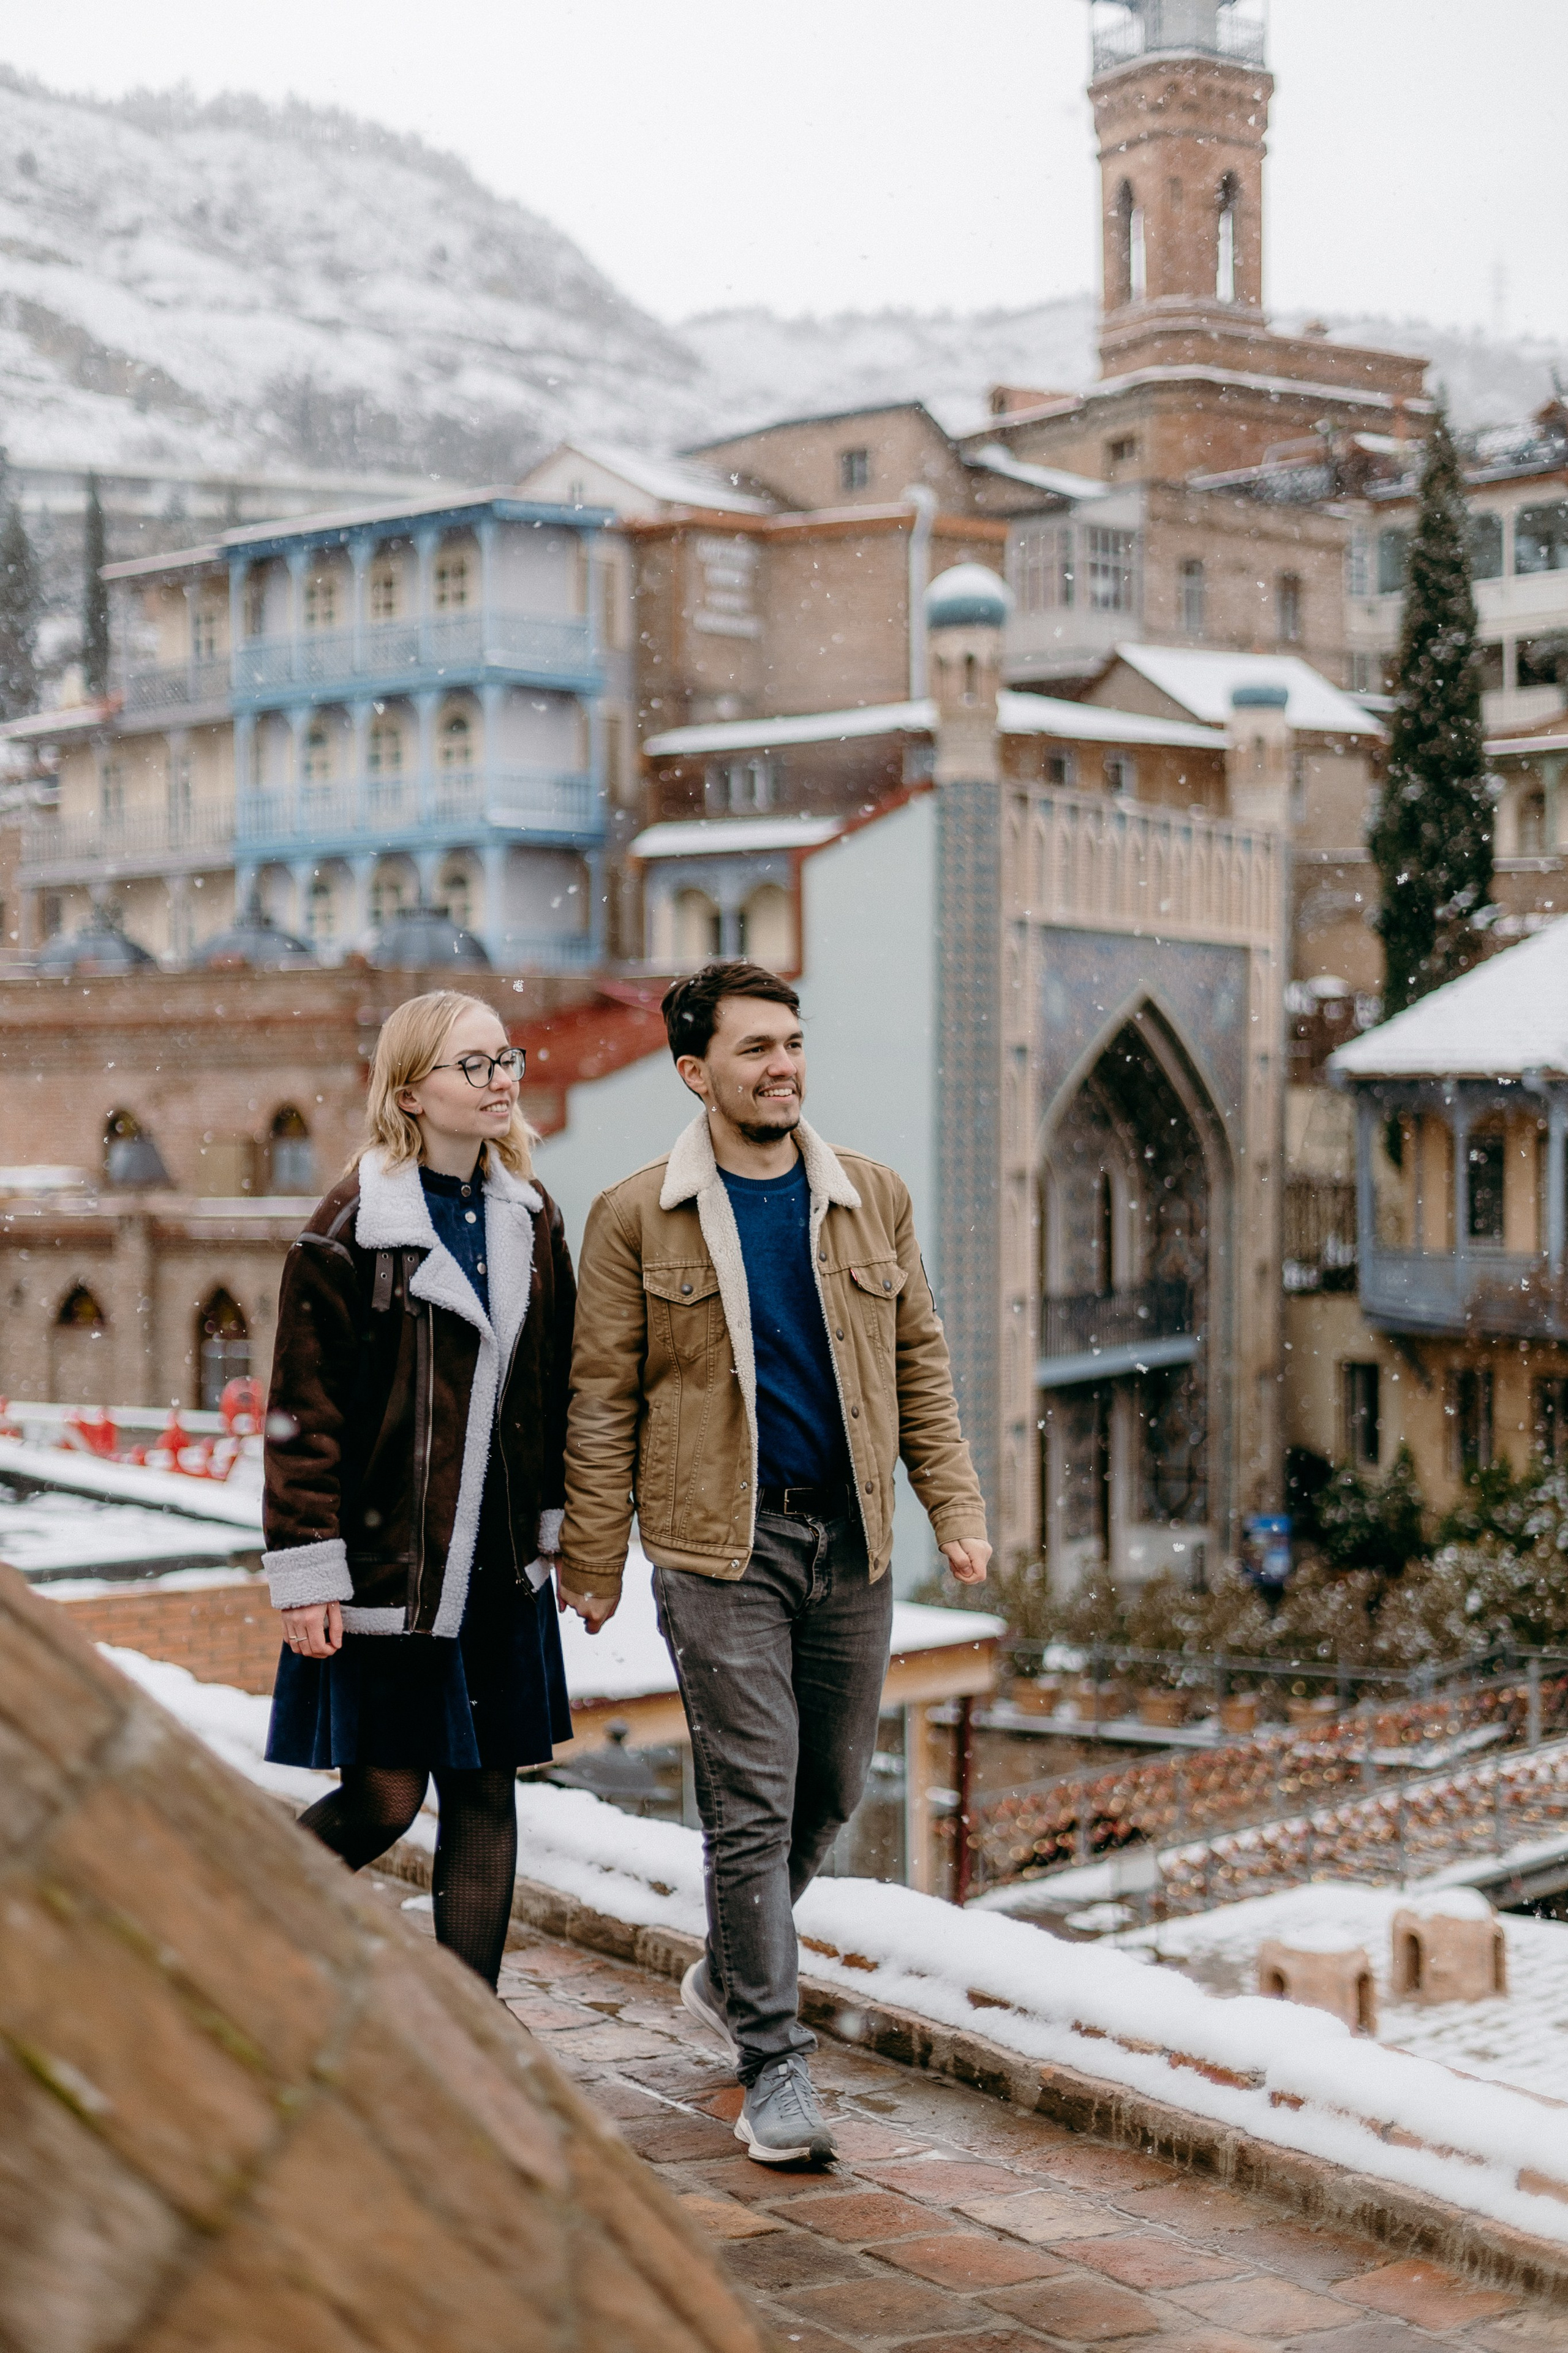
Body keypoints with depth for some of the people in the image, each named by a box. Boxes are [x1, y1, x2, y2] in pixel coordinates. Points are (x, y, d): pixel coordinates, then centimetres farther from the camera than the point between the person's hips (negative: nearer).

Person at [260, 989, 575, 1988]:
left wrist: (563, 1522, 11)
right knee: (382, 1800, -2)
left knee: (487, 1794, 7)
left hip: (500, 1568, 5)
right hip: (386, 1563, -5)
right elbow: (303, 1410, -10)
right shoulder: (351, 1228, -10)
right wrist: (308, 1570, -13)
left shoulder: (532, 1219, 8)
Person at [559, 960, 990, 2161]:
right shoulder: (637, 1219, -2)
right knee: (752, 1803, -5)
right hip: (719, 1545, -4)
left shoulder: (872, 1198, 8)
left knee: (832, 1788, 14)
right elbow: (602, 1400, -1)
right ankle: (774, 2063, 5)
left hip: (851, 1537, 4)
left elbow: (919, 1363, 12)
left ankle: (730, 1972, 39)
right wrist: (594, 1562, -3)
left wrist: (958, 1508, 4)